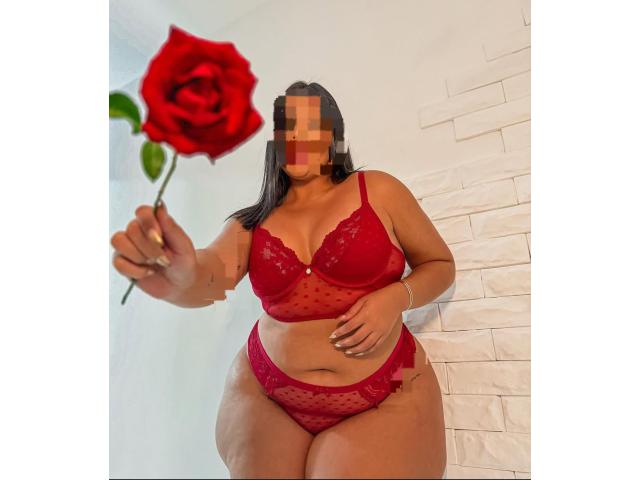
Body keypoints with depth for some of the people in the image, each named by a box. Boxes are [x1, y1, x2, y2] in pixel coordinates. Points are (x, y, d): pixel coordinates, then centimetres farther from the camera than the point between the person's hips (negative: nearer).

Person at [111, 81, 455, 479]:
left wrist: (396, 296, -14)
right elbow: (213, 274, -17)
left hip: (384, 403, -1)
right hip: (265, 397, 2)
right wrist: (182, 274, -41)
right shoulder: (253, 221, 2)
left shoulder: (376, 189, -3)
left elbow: (441, 264, 6)